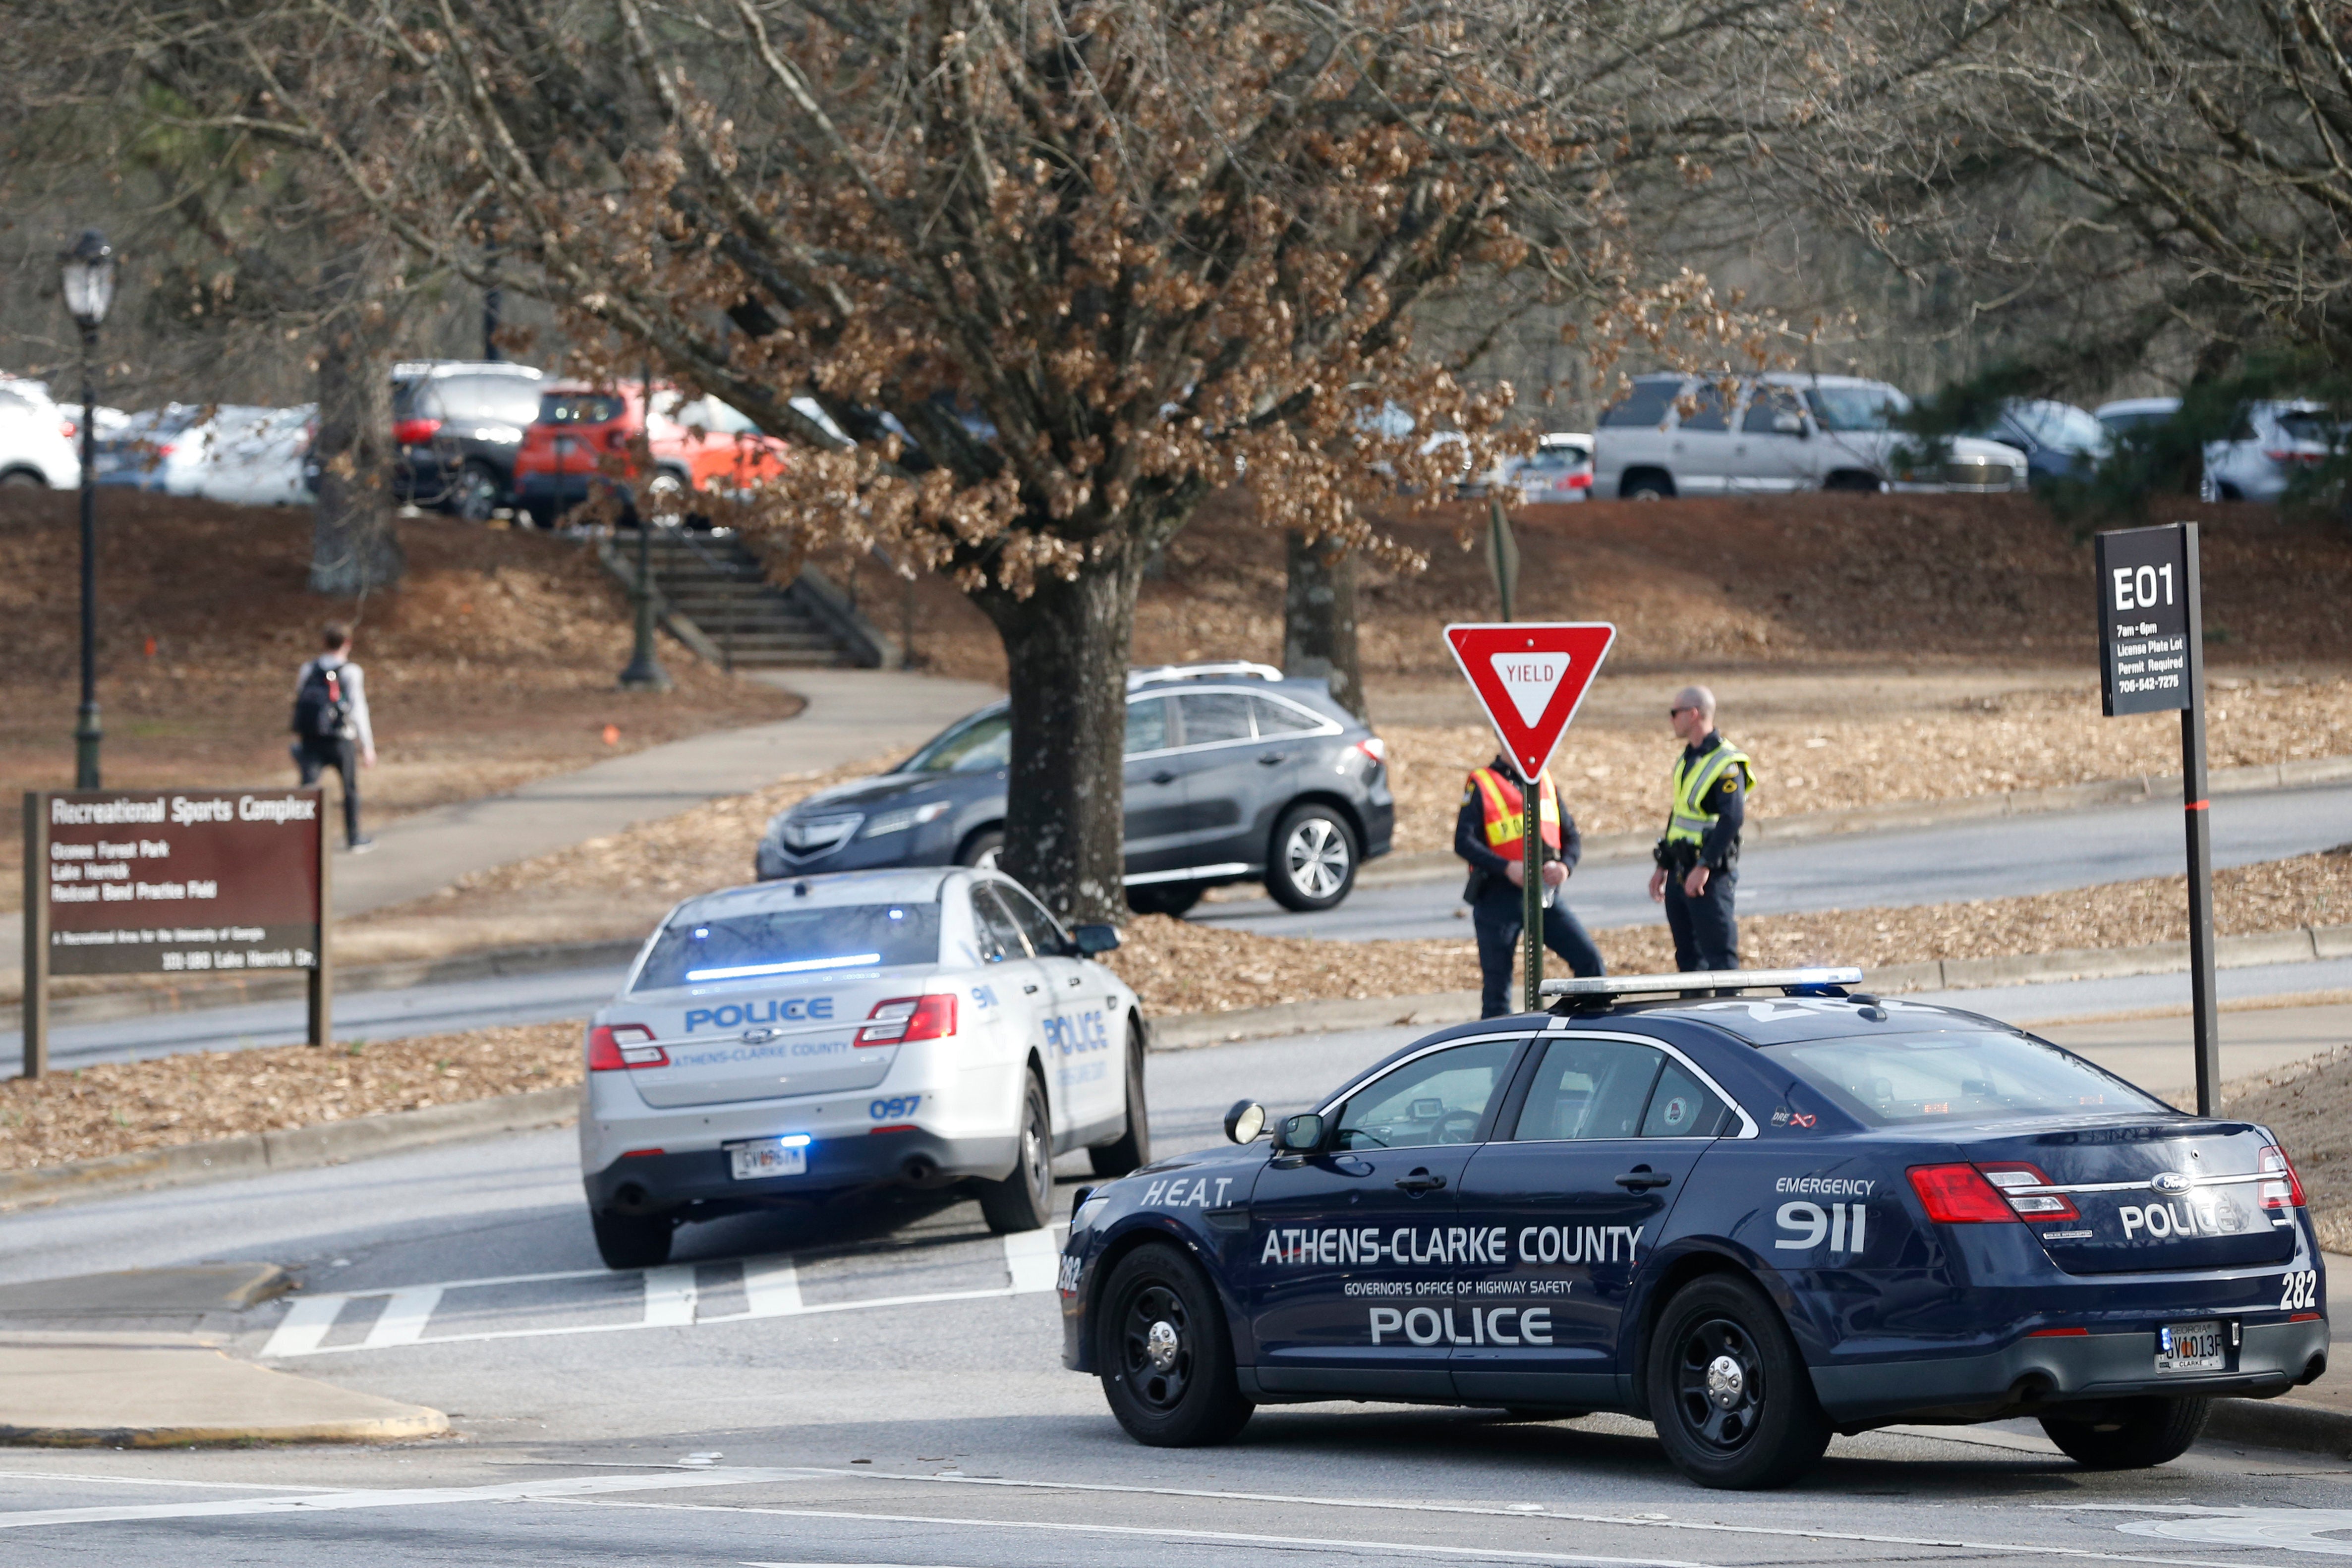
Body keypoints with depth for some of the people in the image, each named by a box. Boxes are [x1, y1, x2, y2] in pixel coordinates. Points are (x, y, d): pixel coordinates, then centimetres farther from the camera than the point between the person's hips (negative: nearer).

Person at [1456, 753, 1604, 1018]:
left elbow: (1571, 836, 14)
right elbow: (1463, 842, -11)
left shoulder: (1545, 780, 13)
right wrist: (1507, 867, -23)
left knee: (1590, 961, -9)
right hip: (1498, 895, -4)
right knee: (1497, 985, 0)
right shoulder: (1482, 785, -1)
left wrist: (1565, 865, -8)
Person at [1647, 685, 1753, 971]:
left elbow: (1733, 818, -23)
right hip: (1680, 870, 9)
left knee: (1719, 956, -10)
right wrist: (1663, 867, 23)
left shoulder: (1726, 763, -14)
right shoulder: (1687, 759, 15)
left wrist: (1704, 867, -27)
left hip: (1710, 875, -9)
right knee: (1688, 957, 11)